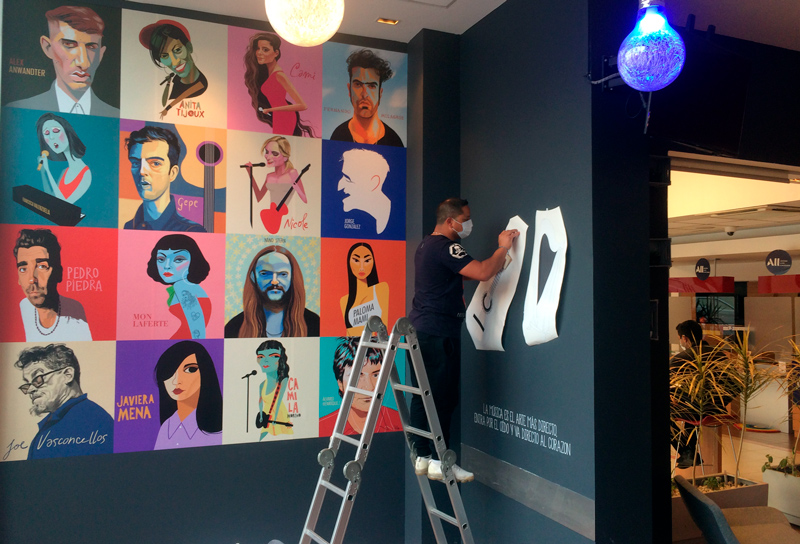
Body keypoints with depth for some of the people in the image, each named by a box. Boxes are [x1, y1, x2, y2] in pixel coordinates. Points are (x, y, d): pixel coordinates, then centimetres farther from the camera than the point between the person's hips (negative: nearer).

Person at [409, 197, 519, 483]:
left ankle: (421, 457, 18)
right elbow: (483, 273, -23)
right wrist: (502, 248, -6)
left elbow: (457, 275, 29)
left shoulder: (427, 244, 19)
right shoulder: (445, 247, -14)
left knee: (423, 395, 11)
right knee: (443, 397, -5)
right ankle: (440, 462, 2)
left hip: (420, 328, 10)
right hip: (439, 333, -10)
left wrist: (494, 265, 20)